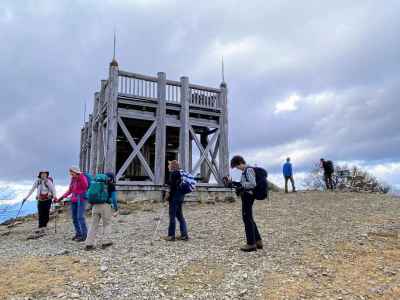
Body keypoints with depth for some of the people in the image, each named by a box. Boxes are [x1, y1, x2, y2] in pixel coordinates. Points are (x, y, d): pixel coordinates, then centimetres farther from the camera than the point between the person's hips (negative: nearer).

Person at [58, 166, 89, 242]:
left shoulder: (83, 177, -8)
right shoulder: (73, 179, 11)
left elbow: (85, 185, -27)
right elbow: (70, 190, 19)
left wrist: (80, 176, -30)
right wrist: (62, 197, 12)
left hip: (81, 199, -7)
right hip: (74, 200, 7)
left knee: (80, 217, -13)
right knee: (74, 217, 6)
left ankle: (84, 235, -9)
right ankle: (78, 233, 16)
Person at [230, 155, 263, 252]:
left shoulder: (249, 170, -14)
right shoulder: (245, 171, 15)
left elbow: (252, 184, -23)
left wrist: (241, 184, -17)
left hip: (248, 196, -10)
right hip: (246, 196, 10)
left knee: (247, 219, -3)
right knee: (249, 219, 17)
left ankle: (251, 244, 6)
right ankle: (258, 241, 26)